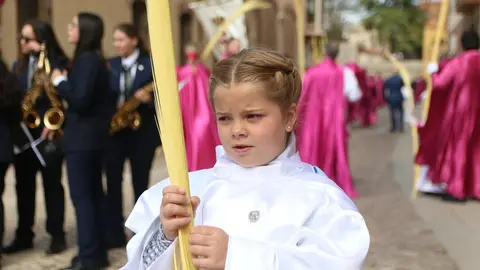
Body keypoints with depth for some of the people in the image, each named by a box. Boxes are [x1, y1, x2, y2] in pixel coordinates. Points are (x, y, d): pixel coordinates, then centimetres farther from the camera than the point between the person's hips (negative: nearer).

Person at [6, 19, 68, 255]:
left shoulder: (58, 65, -7)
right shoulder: (18, 66, 11)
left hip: (48, 134, -5)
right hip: (23, 134, 5)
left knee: (52, 184, 4)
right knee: (23, 185, 10)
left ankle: (57, 235, 15)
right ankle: (23, 235, 21)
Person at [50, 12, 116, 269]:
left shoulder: (86, 60, -16)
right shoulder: (93, 59, 13)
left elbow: (80, 100, -22)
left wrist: (59, 81, -10)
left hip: (82, 137, -10)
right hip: (93, 135, 10)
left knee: (81, 195, -5)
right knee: (93, 193, 12)